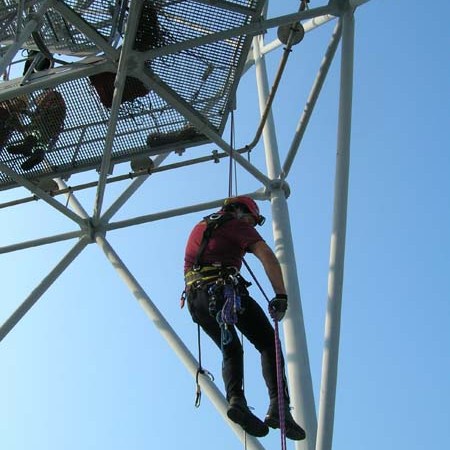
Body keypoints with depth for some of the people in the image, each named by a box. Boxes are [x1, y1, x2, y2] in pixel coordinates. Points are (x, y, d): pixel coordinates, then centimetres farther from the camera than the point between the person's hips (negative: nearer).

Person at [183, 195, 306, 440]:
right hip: (225, 290, -6)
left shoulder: (199, 227, 29)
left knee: (231, 350, 18)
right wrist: (281, 295, -11)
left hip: (194, 298, 6)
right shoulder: (236, 225, 6)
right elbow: (266, 254, -8)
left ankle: (236, 399, -9)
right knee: (268, 344, 0)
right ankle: (278, 406, -17)